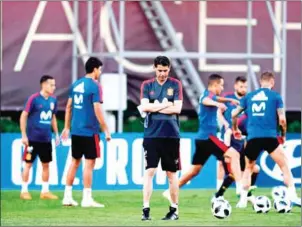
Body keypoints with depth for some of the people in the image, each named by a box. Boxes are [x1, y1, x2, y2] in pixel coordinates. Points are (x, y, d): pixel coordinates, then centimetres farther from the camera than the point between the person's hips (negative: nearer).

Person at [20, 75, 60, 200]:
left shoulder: (53, 100, 6)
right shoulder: (34, 99, -11)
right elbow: (23, 116, -8)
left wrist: (56, 134, 16)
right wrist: (24, 135, -11)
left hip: (46, 139, 6)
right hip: (33, 138, -6)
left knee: (46, 165, 9)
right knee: (28, 164, 1)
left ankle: (45, 191, 16)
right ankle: (24, 191, 8)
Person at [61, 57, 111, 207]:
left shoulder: (76, 84, 9)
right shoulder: (95, 86, -11)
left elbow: (69, 107, 13)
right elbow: (97, 110, -16)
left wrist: (67, 127, 21)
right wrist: (106, 130, -11)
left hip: (75, 131, 7)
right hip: (89, 131, -7)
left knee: (75, 161, 14)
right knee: (89, 163, -2)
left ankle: (67, 196, 15)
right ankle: (87, 199, -3)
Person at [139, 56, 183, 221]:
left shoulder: (175, 84, 4)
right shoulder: (147, 85, 7)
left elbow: (177, 108, -6)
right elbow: (144, 107, -6)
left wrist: (155, 107, -6)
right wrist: (165, 105, -8)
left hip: (171, 135, 0)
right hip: (151, 134, 0)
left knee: (171, 173, 6)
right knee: (149, 171, -7)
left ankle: (174, 209, 15)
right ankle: (146, 209, -9)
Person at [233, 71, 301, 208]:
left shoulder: (248, 97, 15)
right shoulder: (275, 96, 6)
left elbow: (234, 114, 18)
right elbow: (282, 119, 0)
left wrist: (235, 129, 35)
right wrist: (283, 135, 16)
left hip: (252, 137, 3)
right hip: (270, 136, -3)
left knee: (248, 168, 19)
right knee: (284, 166, 3)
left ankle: (243, 200, 13)